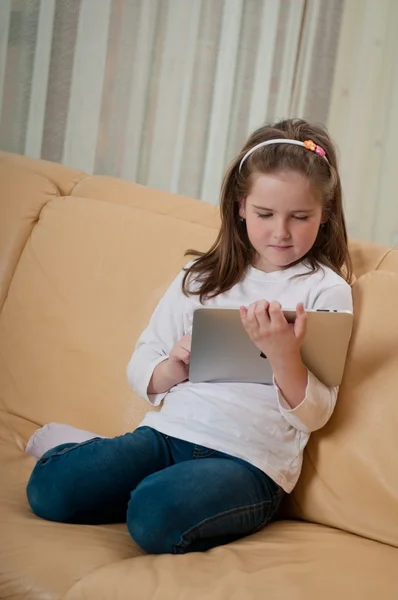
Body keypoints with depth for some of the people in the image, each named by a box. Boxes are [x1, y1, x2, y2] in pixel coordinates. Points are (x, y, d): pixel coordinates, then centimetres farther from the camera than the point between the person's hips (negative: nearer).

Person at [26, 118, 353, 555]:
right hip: (168, 430, 4)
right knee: (49, 487, -17)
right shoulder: (203, 274, 14)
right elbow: (140, 368, 14)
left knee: (156, 514, -32)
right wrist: (173, 369, -9)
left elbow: (313, 415, -4)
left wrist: (283, 355, -23)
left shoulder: (326, 289, 3)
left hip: (250, 459, -3)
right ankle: (103, 456, 9)